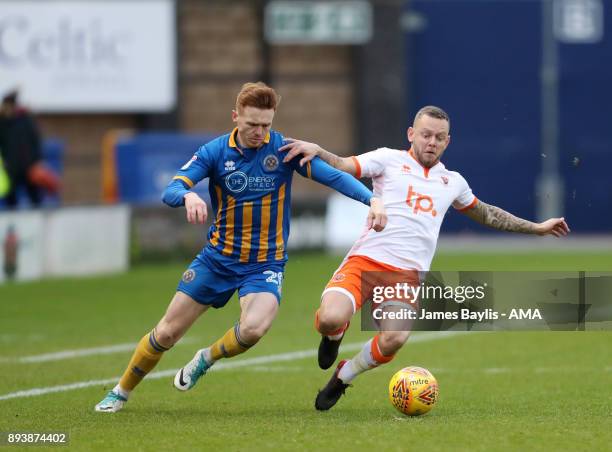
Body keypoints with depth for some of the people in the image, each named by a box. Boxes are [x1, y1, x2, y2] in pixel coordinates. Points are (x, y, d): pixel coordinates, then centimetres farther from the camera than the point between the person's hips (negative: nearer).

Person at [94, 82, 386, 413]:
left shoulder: (285, 149, -10)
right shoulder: (215, 152, -9)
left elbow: (334, 176, -16)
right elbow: (170, 191, -18)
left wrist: (372, 199, -32)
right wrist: (188, 196, -42)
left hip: (265, 264, -1)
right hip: (217, 258, 1)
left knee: (253, 328, -29)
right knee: (167, 333, 3)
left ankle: (207, 359, 3)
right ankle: (121, 392, 27)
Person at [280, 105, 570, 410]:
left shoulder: (452, 182, 22)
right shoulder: (389, 160, 9)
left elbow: (486, 214, 39)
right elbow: (341, 167, -2)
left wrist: (536, 228, 43)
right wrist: (315, 150, -23)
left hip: (407, 275, 2)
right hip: (364, 260, -2)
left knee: (393, 340, -28)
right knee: (331, 319, -29)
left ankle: (342, 378, 4)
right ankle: (333, 337, 14)